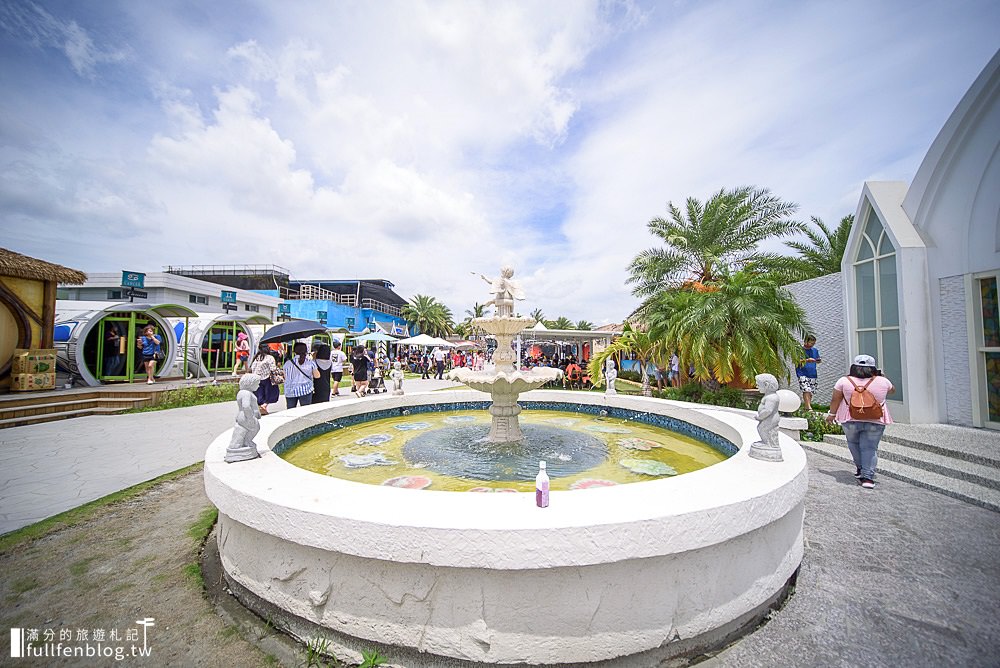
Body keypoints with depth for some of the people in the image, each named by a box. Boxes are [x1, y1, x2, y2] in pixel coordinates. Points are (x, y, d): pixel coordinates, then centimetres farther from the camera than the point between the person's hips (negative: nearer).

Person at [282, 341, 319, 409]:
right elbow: (317, 375, 4)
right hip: (305, 390, -1)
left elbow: (285, 377, 9)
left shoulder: (288, 363, 1)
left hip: (290, 391, 2)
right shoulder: (311, 363, -1)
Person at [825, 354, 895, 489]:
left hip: (850, 420, -1)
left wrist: (831, 414, 10)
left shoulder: (844, 381, -6)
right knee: (870, 448, 6)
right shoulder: (882, 381, -1)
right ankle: (868, 477, 2)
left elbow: (835, 400, -2)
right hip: (875, 421, 1)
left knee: (853, 443, 20)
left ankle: (860, 468, 24)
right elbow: (892, 390, 22)